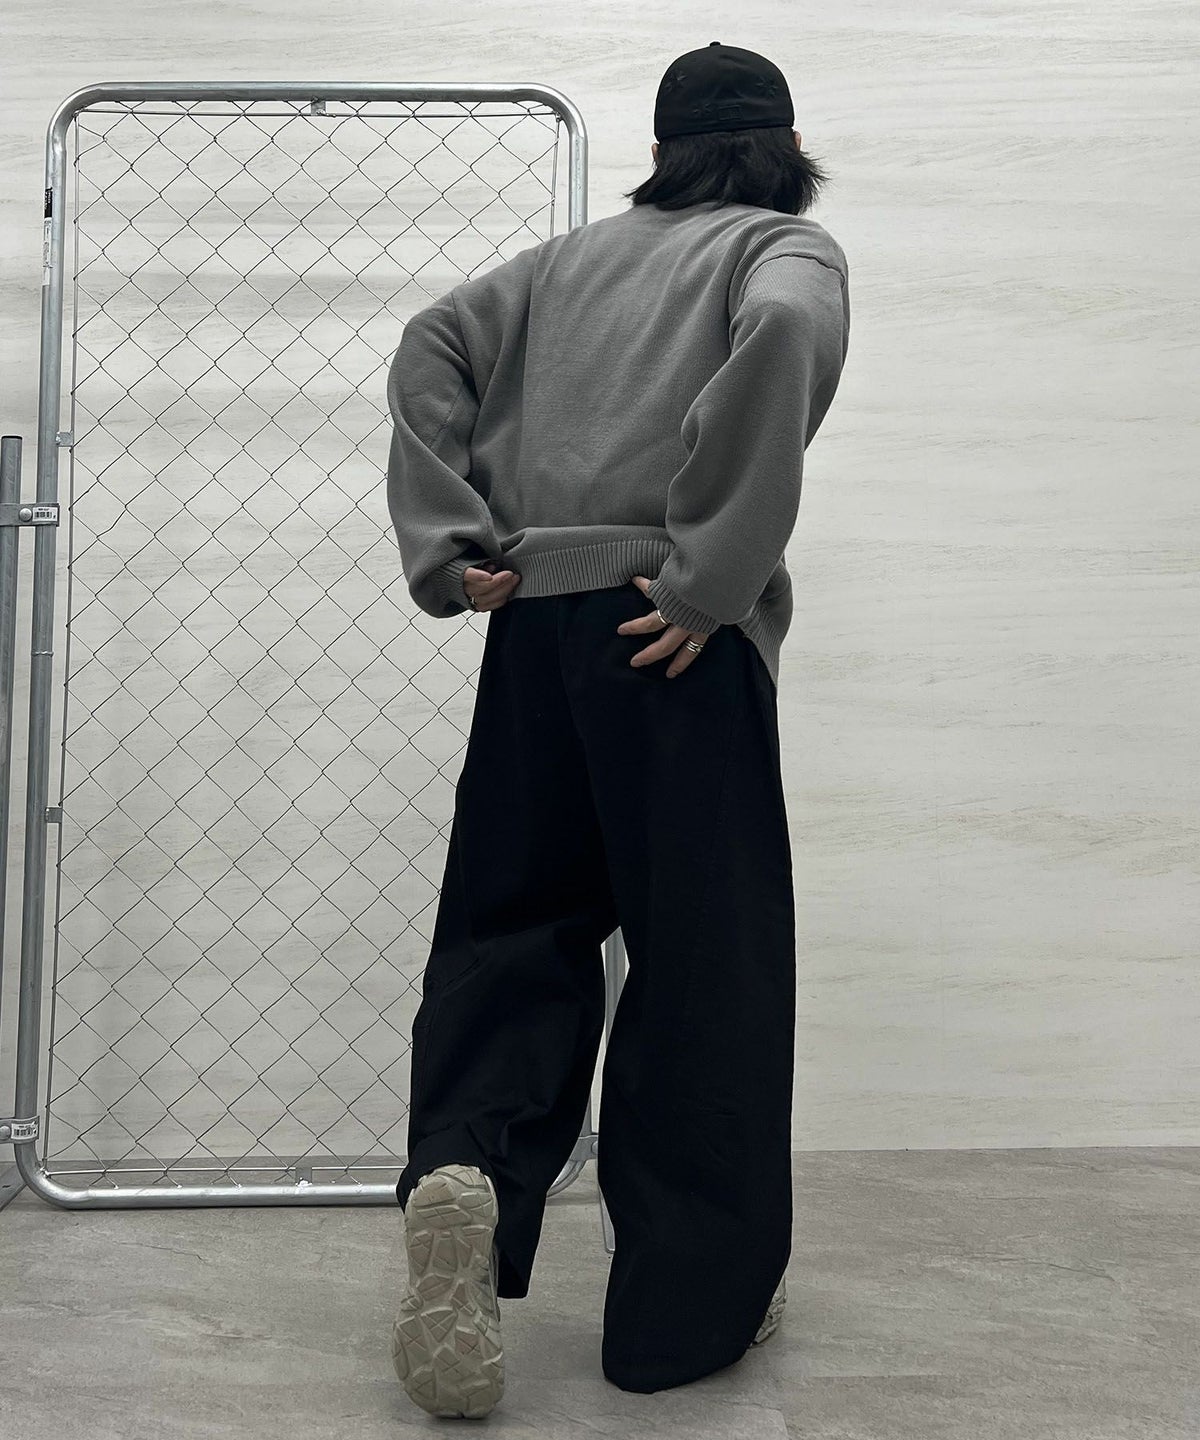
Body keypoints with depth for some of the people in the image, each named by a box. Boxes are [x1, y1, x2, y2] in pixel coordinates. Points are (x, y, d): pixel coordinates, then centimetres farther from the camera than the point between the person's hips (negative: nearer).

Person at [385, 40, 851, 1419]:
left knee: (513, 924, 13)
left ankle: (462, 1164, -11)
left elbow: (433, 345, 11)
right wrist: (714, 576, -15)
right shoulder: (789, 244, 7)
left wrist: (451, 546, 5)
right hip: (668, 628, -4)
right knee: (705, 954, 5)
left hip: (532, 617, 4)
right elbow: (781, 336, -16)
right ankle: (689, 1302, 12)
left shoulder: (580, 250, 21)